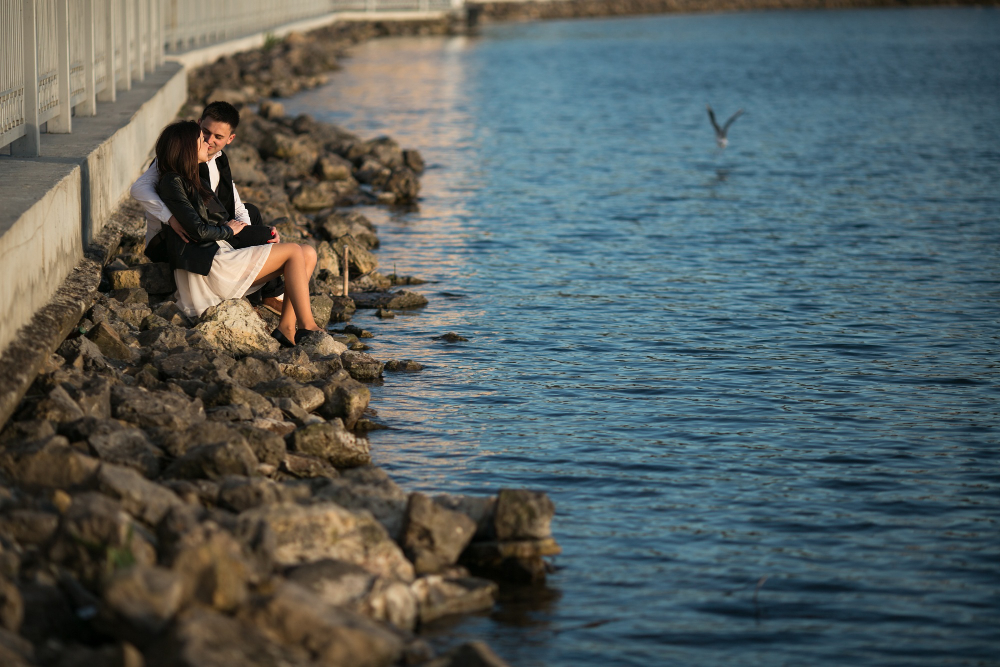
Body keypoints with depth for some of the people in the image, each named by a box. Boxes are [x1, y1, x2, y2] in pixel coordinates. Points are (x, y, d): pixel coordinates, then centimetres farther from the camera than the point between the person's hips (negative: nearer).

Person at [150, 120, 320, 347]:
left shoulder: (193, 182, 24)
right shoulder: (172, 182, -7)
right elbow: (198, 231, -15)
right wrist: (229, 230, 2)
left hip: (223, 254, 10)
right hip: (209, 264, -10)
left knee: (308, 254, 1)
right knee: (293, 252, -10)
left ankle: (286, 328, -9)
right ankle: (308, 328, -12)